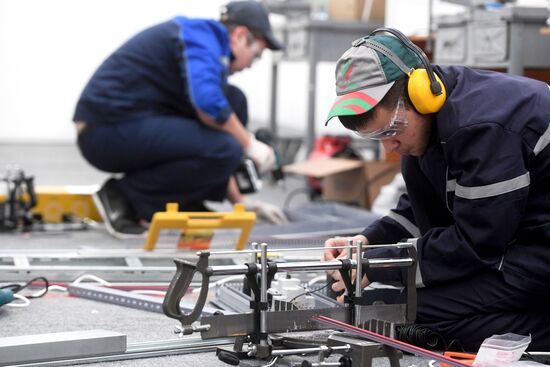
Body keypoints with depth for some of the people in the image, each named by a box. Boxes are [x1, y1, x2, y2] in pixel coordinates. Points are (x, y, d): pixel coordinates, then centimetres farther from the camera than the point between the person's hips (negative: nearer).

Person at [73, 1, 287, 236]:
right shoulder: (203, 35, -6)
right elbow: (208, 103, -26)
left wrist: (240, 202, 26)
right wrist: (249, 144, -10)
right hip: (112, 130, -10)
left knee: (233, 101, 11)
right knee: (226, 150, -21)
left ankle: (188, 204, 9)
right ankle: (125, 197, -8)